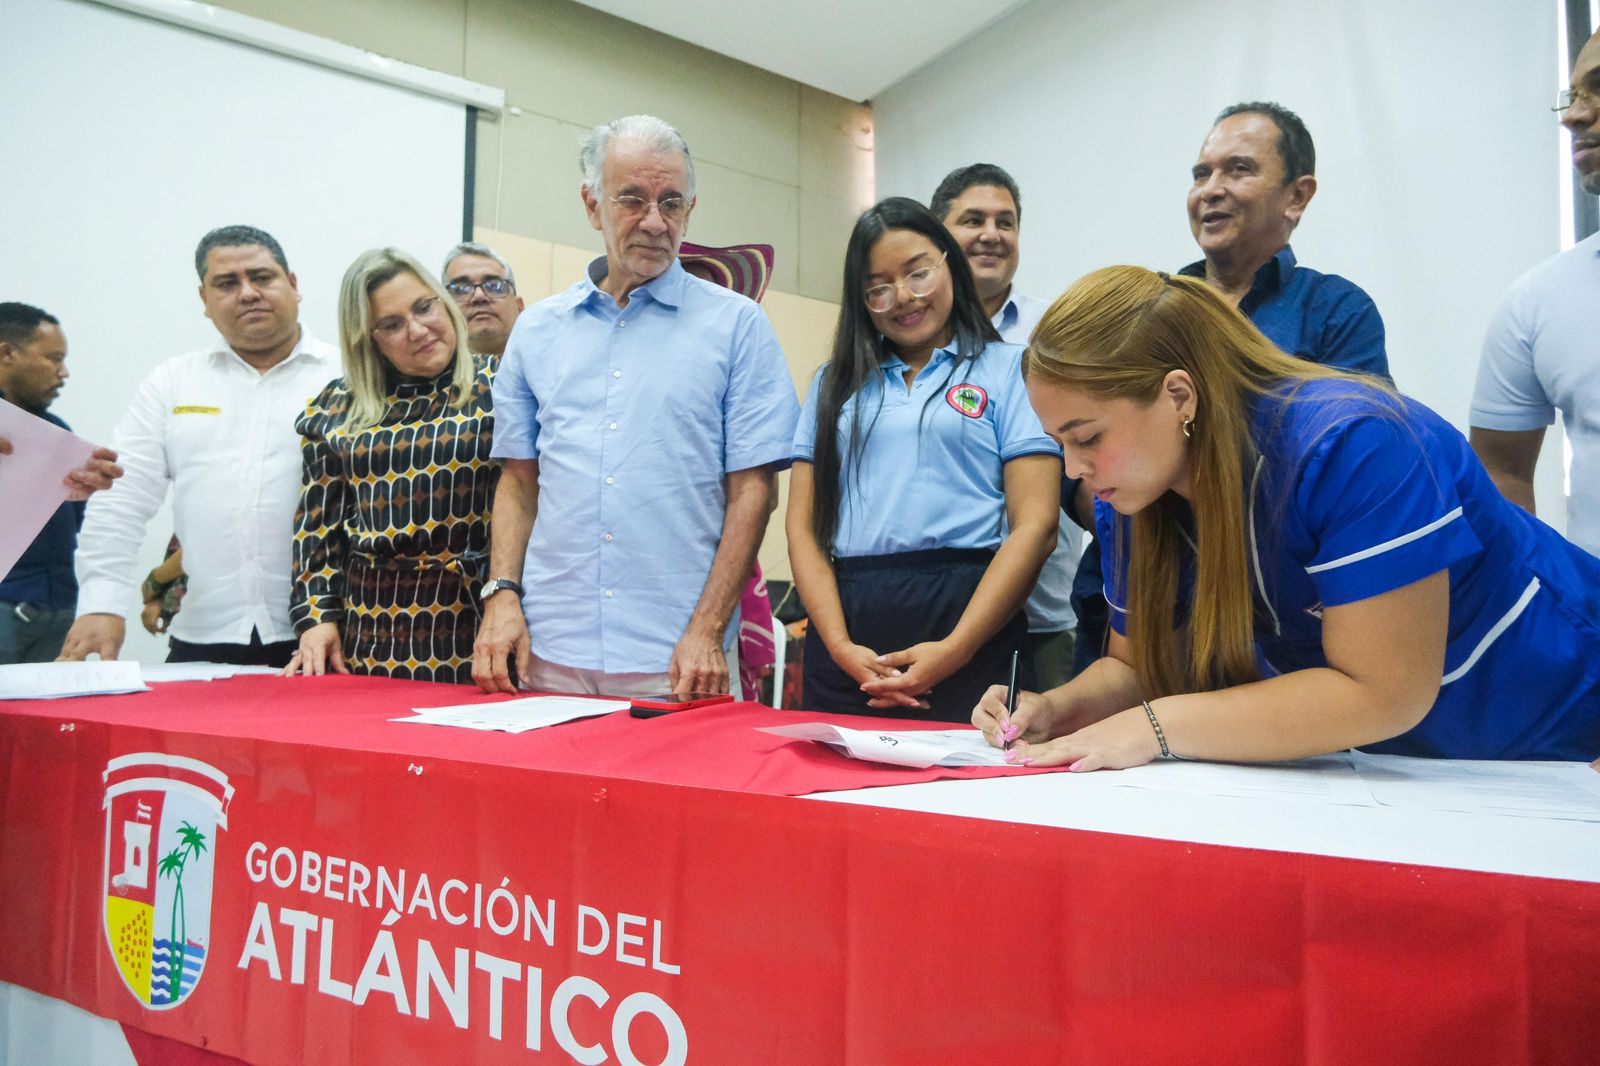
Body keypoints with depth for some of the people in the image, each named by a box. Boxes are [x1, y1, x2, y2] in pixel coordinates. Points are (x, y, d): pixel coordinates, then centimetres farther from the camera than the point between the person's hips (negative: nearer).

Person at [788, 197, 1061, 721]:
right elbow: (803, 526, 8)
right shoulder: (837, 382, 17)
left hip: (965, 615, -3)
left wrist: (956, 650, -14)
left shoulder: (1009, 369, 6)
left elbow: (1035, 526, -4)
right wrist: (841, 646, -7)